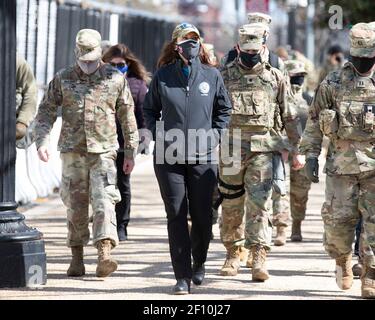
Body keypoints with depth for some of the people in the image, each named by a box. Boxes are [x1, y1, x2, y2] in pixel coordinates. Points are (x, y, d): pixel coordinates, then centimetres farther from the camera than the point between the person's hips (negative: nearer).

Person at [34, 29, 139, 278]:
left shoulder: (115, 79, 3)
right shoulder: (63, 79, 6)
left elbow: (128, 117, 9)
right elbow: (46, 111, 7)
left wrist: (131, 152, 9)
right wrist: (42, 141, -7)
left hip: (103, 150, -2)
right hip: (73, 151, 2)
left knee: (104, 201, -14)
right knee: (76, 205, 6)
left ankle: (104, 256, -24)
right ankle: (77, 259, 15)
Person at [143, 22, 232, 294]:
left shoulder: (212, 75, 3)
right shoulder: (163, 75, 2)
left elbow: (224, 109, 15)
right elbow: (150, 109, 15)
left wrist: (214, 135, 5)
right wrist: (159, 135, 3)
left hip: (203, 158, 0)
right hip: (169, 159, 0)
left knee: (203, 216, 5)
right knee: (176, 217, -2)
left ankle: (199, 264, 30)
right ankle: (182, 277, 2)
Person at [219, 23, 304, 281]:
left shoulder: (275, 78, 8)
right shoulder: (225, 77, 8)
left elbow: (289, 116, 12)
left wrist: (297, 149, 10)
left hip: (264, 150, -1)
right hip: (231, 150, 1)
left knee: (259, 204, -12)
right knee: (231, 206, 8)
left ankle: (259, 259, -16)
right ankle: (233, 254, 24)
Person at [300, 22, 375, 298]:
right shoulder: (333, 83, 4)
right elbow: (314, 120, 8)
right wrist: (311, 155, 1)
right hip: (342, 163, 0)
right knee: (338, 219, -1)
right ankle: (343, 261, 27)